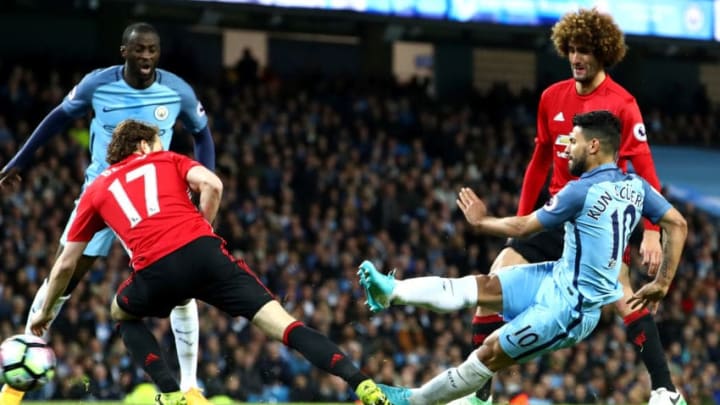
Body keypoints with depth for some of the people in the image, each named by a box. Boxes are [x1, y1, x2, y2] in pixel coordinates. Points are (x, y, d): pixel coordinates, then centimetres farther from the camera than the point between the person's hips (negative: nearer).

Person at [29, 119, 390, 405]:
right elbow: (211, 184, 6)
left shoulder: (96, 191, 30)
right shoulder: (168, 160, 29)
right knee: (279, 322, -1)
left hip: (155, 270, 0)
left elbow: (66, 264, 35)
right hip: (203, 251, 0)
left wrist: (45, 312, 48)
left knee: (123, 315, 33)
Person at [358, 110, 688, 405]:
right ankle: (391, 292, 5)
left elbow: (522, 227, -13)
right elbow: (678, 225, 4)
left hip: (568, 306, -8)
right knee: (481, 287, 4)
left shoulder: (582, 191, -22)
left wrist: (481, 221, 4)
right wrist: (662, 284, 9)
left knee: (491, 353, 2)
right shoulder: (636, 186, 0)